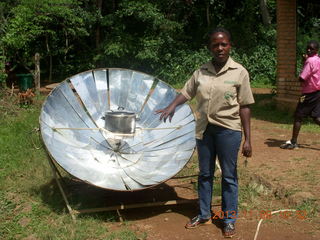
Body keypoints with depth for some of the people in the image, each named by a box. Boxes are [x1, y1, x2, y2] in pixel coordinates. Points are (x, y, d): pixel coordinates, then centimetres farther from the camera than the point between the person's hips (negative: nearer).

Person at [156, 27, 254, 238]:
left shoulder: (239, 72, -6)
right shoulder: (201, 72, 3)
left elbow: (244, 107, -6)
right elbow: (186, 93, 12)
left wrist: (247, 139, -8)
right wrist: (172, 106, -9)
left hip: (228, 129, -4)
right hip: (204, 128, 4)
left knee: (229, 176, 7)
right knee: (205, 174, 15)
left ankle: (229, 219, 22)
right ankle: (204, 215, 31)